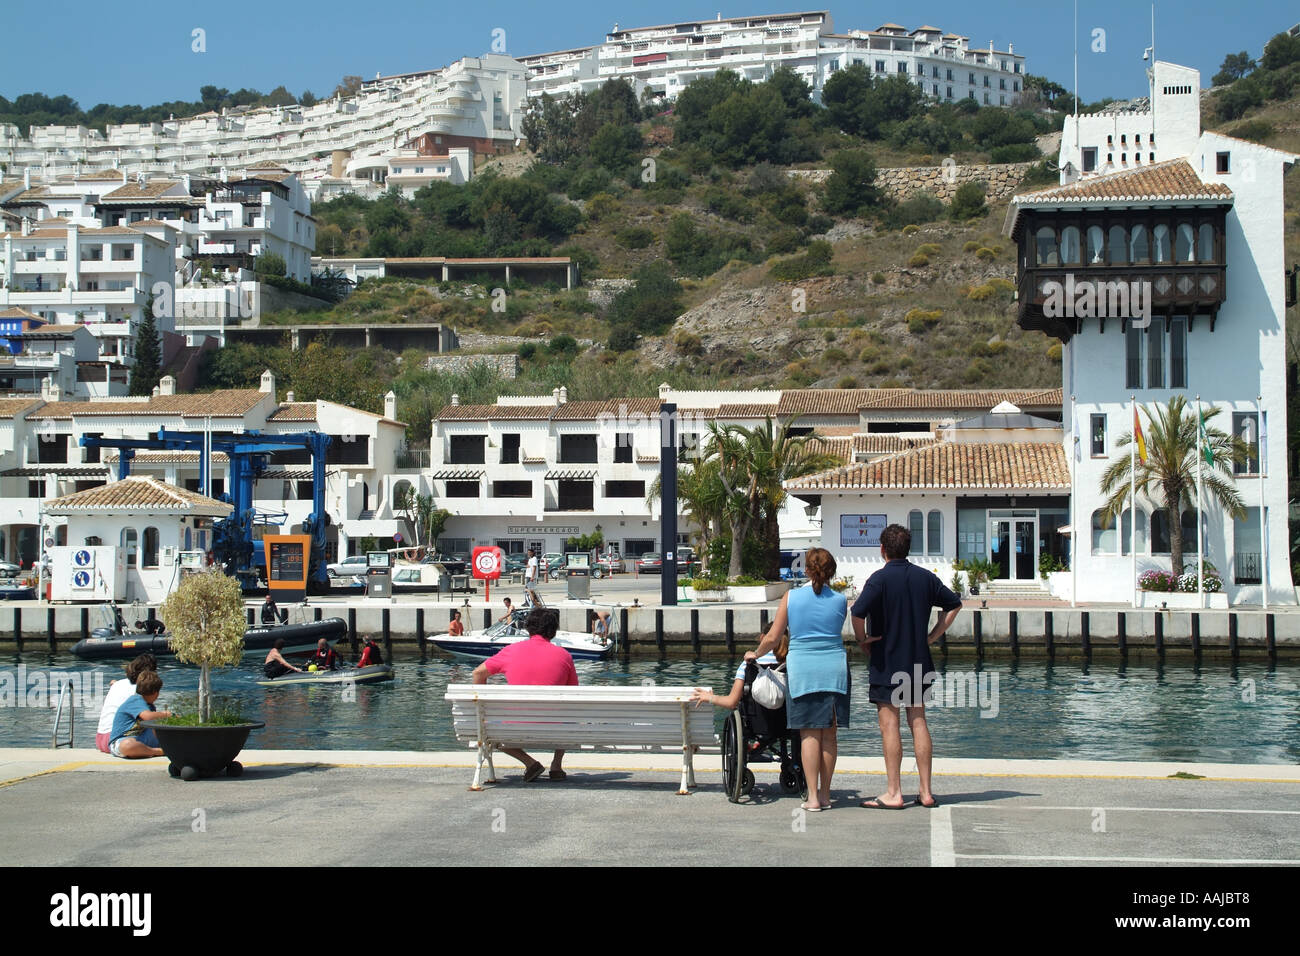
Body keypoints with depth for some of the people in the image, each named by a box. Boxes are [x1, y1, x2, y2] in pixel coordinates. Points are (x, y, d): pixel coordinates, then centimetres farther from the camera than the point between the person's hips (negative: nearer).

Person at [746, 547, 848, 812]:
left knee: (809, 734, 1)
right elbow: (836, 634, 13)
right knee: (829, 735, 7)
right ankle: (825, 795, 13)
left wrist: (756, 654, 19)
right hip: (834, 670, 1)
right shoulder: (840, 601, 3)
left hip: (802, 670, -1)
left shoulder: (791, 597, -1)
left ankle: (813, 797, -2)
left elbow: (772, 638, 2)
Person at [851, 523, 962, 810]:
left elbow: (858, 612, -25)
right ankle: (926, 792, 11)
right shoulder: (925, 577, 6)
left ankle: (893, 794, -2)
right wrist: (932, 636, 15)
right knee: (918, 722, 10)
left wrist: (862, 640, -8)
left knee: (889, 724, -2)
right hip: (919, 662, 5)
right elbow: (954, 604, 16)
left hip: (887, 663, -5)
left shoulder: (881, 578, -12)